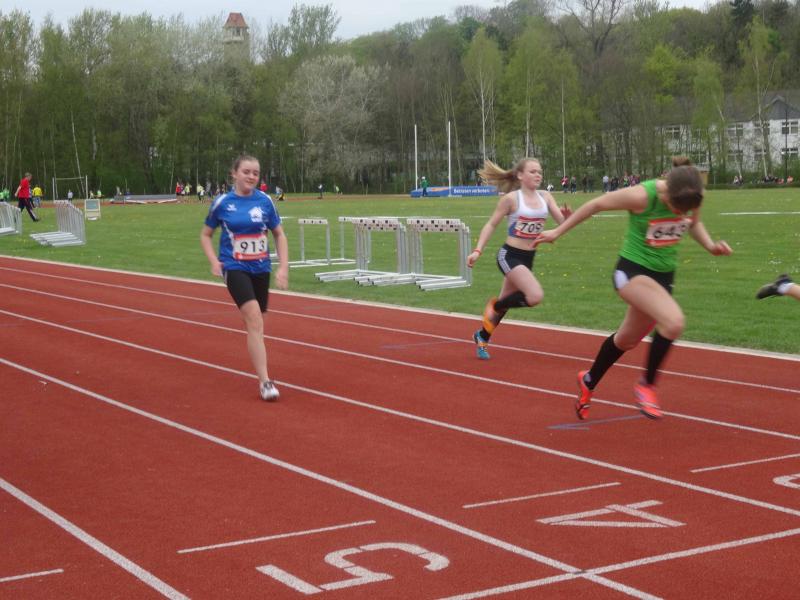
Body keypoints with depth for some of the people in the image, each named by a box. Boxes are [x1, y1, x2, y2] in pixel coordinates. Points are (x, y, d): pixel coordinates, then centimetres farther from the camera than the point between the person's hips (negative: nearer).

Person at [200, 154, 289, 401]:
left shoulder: (264, 201, 1)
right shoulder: (222, 203, -4)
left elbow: (279, 234, 10)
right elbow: (205, 235, 8)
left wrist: (283, 267, 2)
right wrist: (214, 261, -7)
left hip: (260, 268, 3)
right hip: (235, 268, -3)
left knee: (255, 323, 14)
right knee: (254, 319, -19)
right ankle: (265, 381, -21)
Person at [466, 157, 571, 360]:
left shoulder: (545, 197, 3)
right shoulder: (511, 198, -11)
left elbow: (562, 221, -2)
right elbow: (491, 224, -4)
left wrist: (567, 216, -26)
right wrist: (478, 250, -11)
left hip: (528, 258, 6)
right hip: (510, 256, -6)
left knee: (506, 301, 17)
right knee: (535, 296, -24)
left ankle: (482, 337, 40)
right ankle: (495, 306, 0)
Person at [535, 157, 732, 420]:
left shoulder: (691, 199, -11)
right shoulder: (642, 196, -27)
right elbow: (596, 204, -12)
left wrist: (710, 245, -6)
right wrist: (558, 232, -3)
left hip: (663, 275, 6)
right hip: (632, 271, -6)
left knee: (627, 339, 20)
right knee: (674, 321, -28)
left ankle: (588, 382, 46)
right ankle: (646, 385, -7)